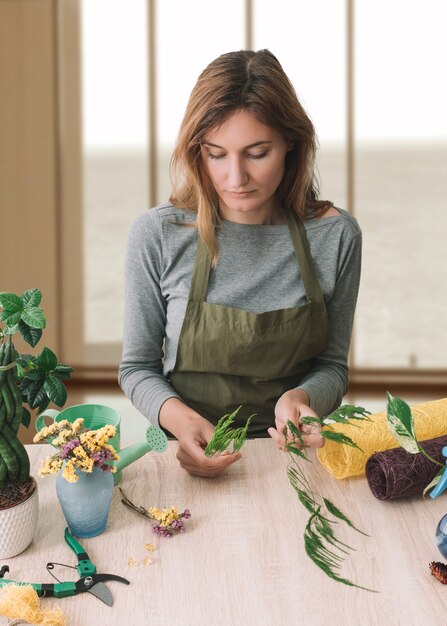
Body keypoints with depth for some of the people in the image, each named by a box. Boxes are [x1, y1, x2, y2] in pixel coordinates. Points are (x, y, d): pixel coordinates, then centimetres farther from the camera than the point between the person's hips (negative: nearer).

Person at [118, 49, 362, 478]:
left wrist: (301, 398, -16)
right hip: (190, 459, -1)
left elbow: (332, 365, 6)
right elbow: (138, 367, 3)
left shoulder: (334, 234, -3)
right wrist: (180, 418, -17)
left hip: (291, 455, 1)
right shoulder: (157, 236, -6)